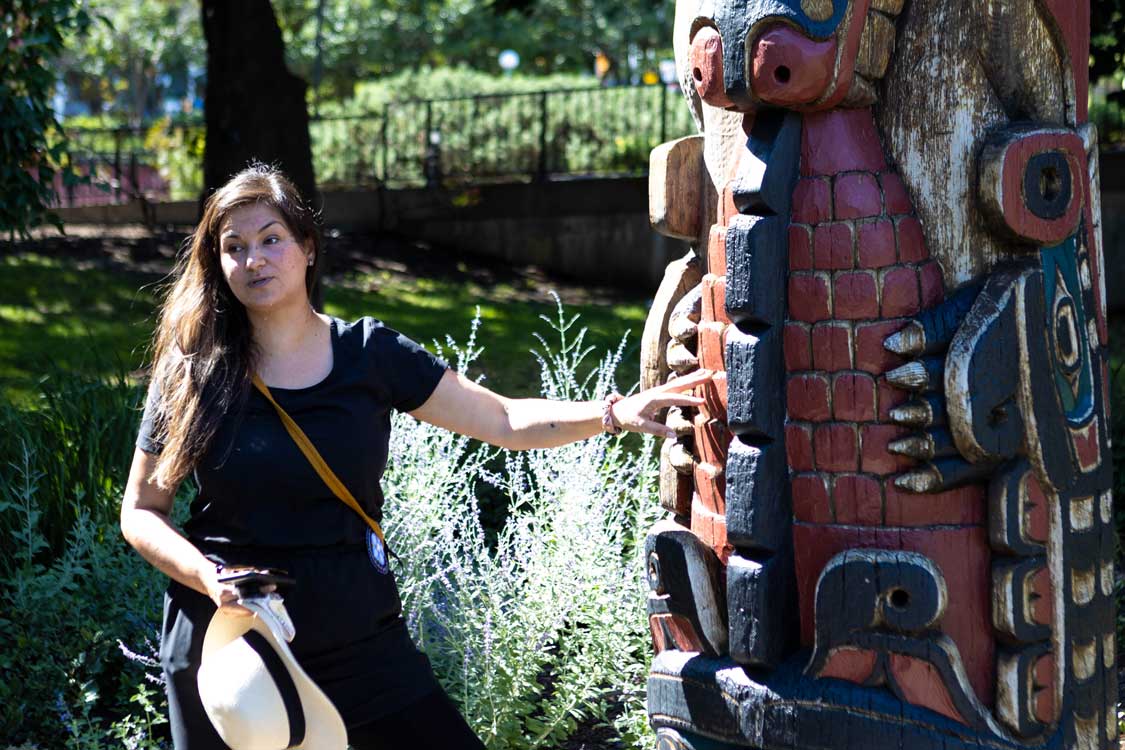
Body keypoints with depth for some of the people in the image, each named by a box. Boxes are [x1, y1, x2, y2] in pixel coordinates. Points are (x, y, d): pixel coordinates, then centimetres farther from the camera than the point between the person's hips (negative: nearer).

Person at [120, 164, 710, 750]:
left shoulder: (369, 354, 0)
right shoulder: (194, 375, -4)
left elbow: (502, 421, 4)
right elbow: (141, 512, 2)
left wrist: (614, 413, -9)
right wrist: (209, 578, -16)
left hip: (357, 635, 1)